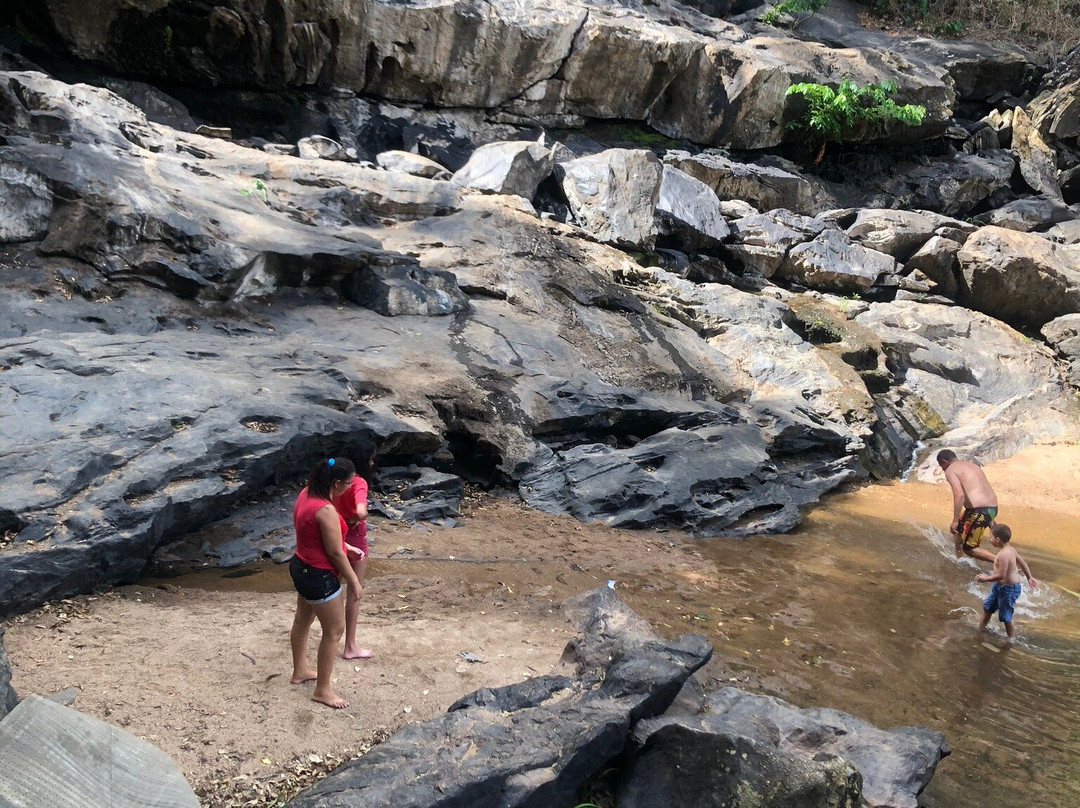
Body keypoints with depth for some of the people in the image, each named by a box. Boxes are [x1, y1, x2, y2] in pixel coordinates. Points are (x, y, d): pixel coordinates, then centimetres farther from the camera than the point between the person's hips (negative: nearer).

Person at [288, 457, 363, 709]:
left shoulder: (306, 494, -2)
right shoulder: (326, 510, -31)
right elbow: (335, 553, -23)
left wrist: (347, 547, 18)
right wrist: (354, 581, -11)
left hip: (301, 567, 10)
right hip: (319, 576, -10)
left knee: (303, 620, 26)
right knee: (334, 630, 5)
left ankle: (300, 671, 45)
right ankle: (322, 690, 16)